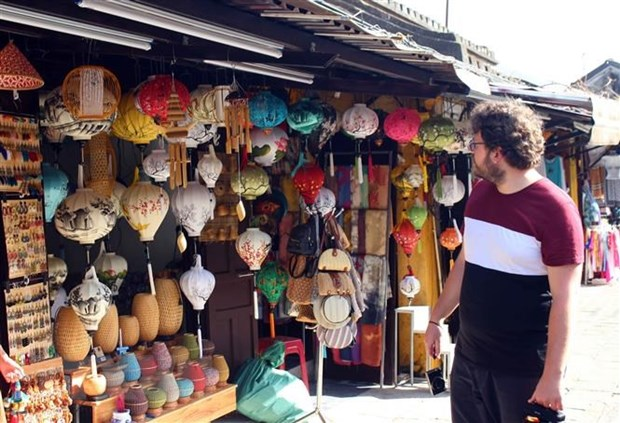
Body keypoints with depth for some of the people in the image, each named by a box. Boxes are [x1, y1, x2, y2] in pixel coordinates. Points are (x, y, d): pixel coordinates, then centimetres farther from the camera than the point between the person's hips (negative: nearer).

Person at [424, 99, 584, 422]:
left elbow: (563, 299, -19)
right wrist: (435, 320, 17)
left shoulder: (554, 208, -17)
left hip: (524, 368, -7)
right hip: (468, 356, 7)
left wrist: (553, 375, -21)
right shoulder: (480, 193, 5)